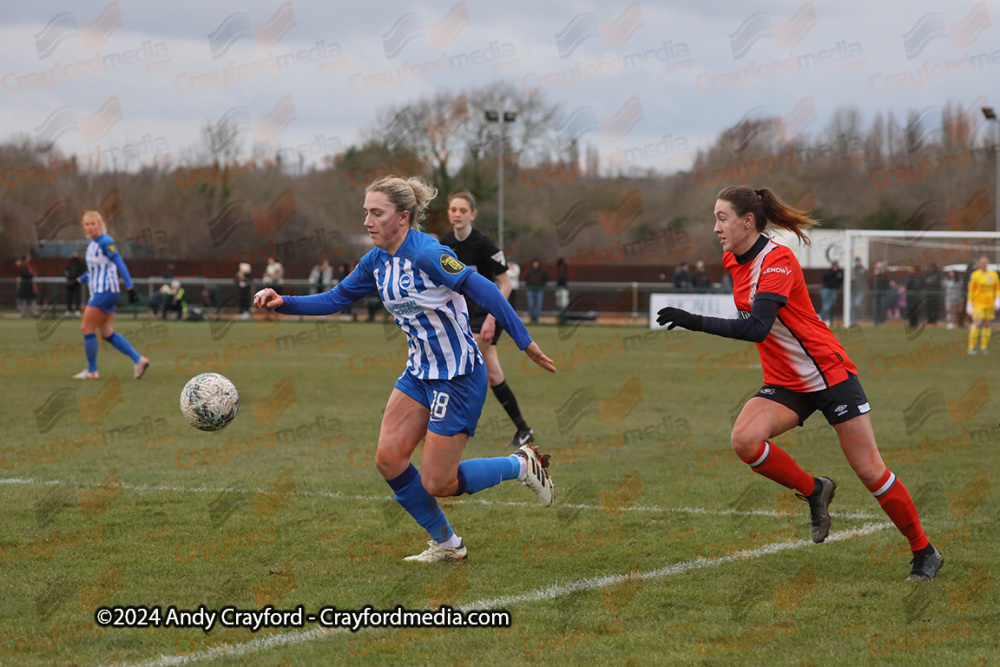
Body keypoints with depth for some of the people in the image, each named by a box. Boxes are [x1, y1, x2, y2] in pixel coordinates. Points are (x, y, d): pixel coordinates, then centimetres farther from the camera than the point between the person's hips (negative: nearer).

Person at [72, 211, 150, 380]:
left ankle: (91, 370, 5)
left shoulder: (105, 242, -14)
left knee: (87, 329, -4)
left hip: (105, 292, -9)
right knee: (107, 333, 9)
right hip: (98, 292, 9)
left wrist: (130, 288, -23)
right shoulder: (92, 244, 14)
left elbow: (120, 265, -19)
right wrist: (80, 280, 18)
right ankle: (138, 360, 9)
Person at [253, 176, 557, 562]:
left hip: (458, 378, -8)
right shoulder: (377, 261, 3)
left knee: (436, 484, -4)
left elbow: (483, 290, -23)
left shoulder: (428, 254, -22)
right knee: (389, 459, 1)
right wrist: (282, 303, -1)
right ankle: (445, 544, 17)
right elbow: (336, 299, 12)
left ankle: (521, 465, 18)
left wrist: (525, 344, -22)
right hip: (421, 371, 8)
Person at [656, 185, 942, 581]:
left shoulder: (777, 260, -22)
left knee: (869, 470, -4)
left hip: (829, 374, -7)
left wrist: (697, 322, -37)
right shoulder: (733, 261, 3)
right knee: (745, 440, -22)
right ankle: (814, 491, 2)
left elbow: (757, 327, -34)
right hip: (784, 383, 7)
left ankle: (924, 552, 12)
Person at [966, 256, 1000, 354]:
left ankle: (983, 347, 11)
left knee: (988, 325, 2)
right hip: (978, 304, -4)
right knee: (977, 324, -14)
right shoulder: (975, 275, -3)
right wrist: (969, 304, -1)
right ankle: (971, 347, -11)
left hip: (990, 304, 4)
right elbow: (971, 291, 0)